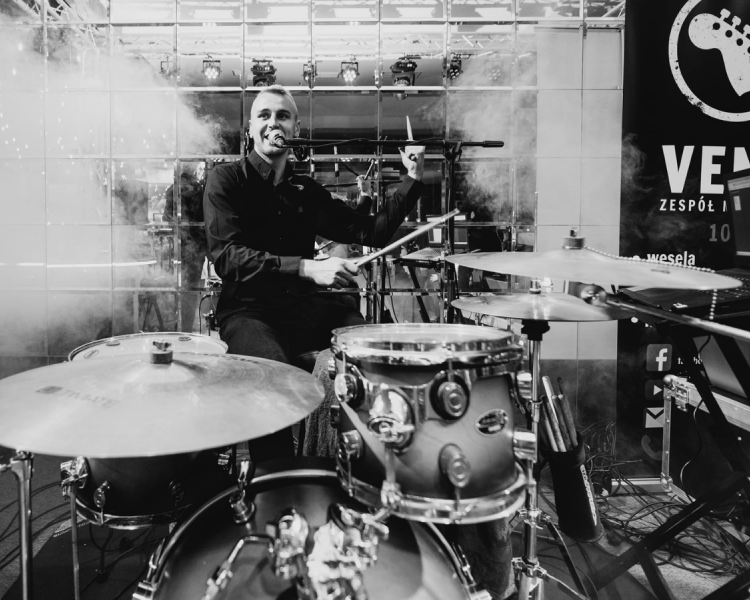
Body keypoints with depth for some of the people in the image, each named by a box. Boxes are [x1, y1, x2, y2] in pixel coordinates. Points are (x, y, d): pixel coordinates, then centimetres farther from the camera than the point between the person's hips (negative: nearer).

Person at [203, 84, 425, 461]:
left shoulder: (306, 191, 14)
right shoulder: (227, 179, 0)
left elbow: (370, 231, 15)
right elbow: (227, 257, -16)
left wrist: (412, 182, 5)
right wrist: (307, 268, -27)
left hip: (305, 305, 5)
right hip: (248, 309, -4)